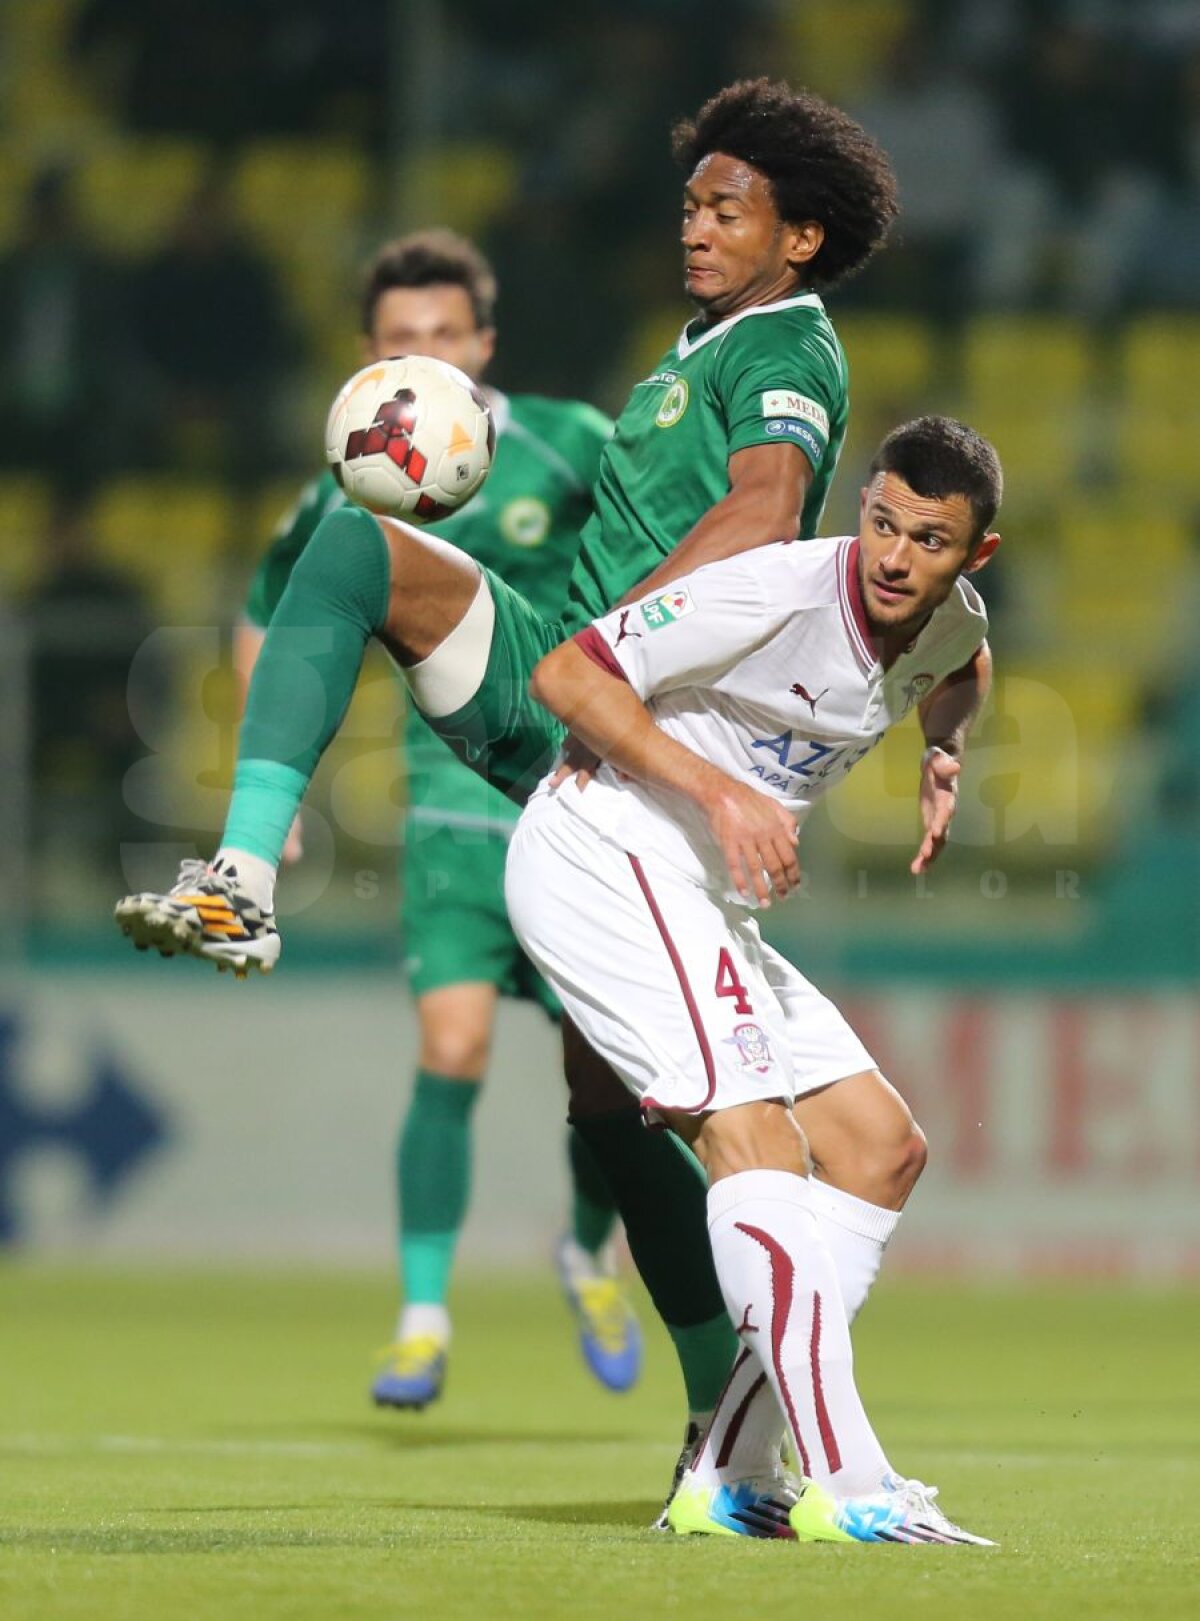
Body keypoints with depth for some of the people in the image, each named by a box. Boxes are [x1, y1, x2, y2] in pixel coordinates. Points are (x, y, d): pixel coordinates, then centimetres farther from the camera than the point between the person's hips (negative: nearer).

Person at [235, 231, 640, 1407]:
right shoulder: (349, 503, 0)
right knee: (451, 1053, -17)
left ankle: (590, 1257, 29)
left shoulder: (566, 447, -8)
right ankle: (423, 1321, -7)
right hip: (456, 810, 0)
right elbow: (267, 617, 18)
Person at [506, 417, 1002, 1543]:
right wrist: (721, 791, -25)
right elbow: (567, 675, -18)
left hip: (704, 901, 9)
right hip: (605, 857, -9)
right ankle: (845, 1485, -31)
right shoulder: (784, 591, -20)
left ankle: (728, 1484, 4)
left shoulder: (947, 618, 4)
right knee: (752, 1135, -24)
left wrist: (942, 752, 11)